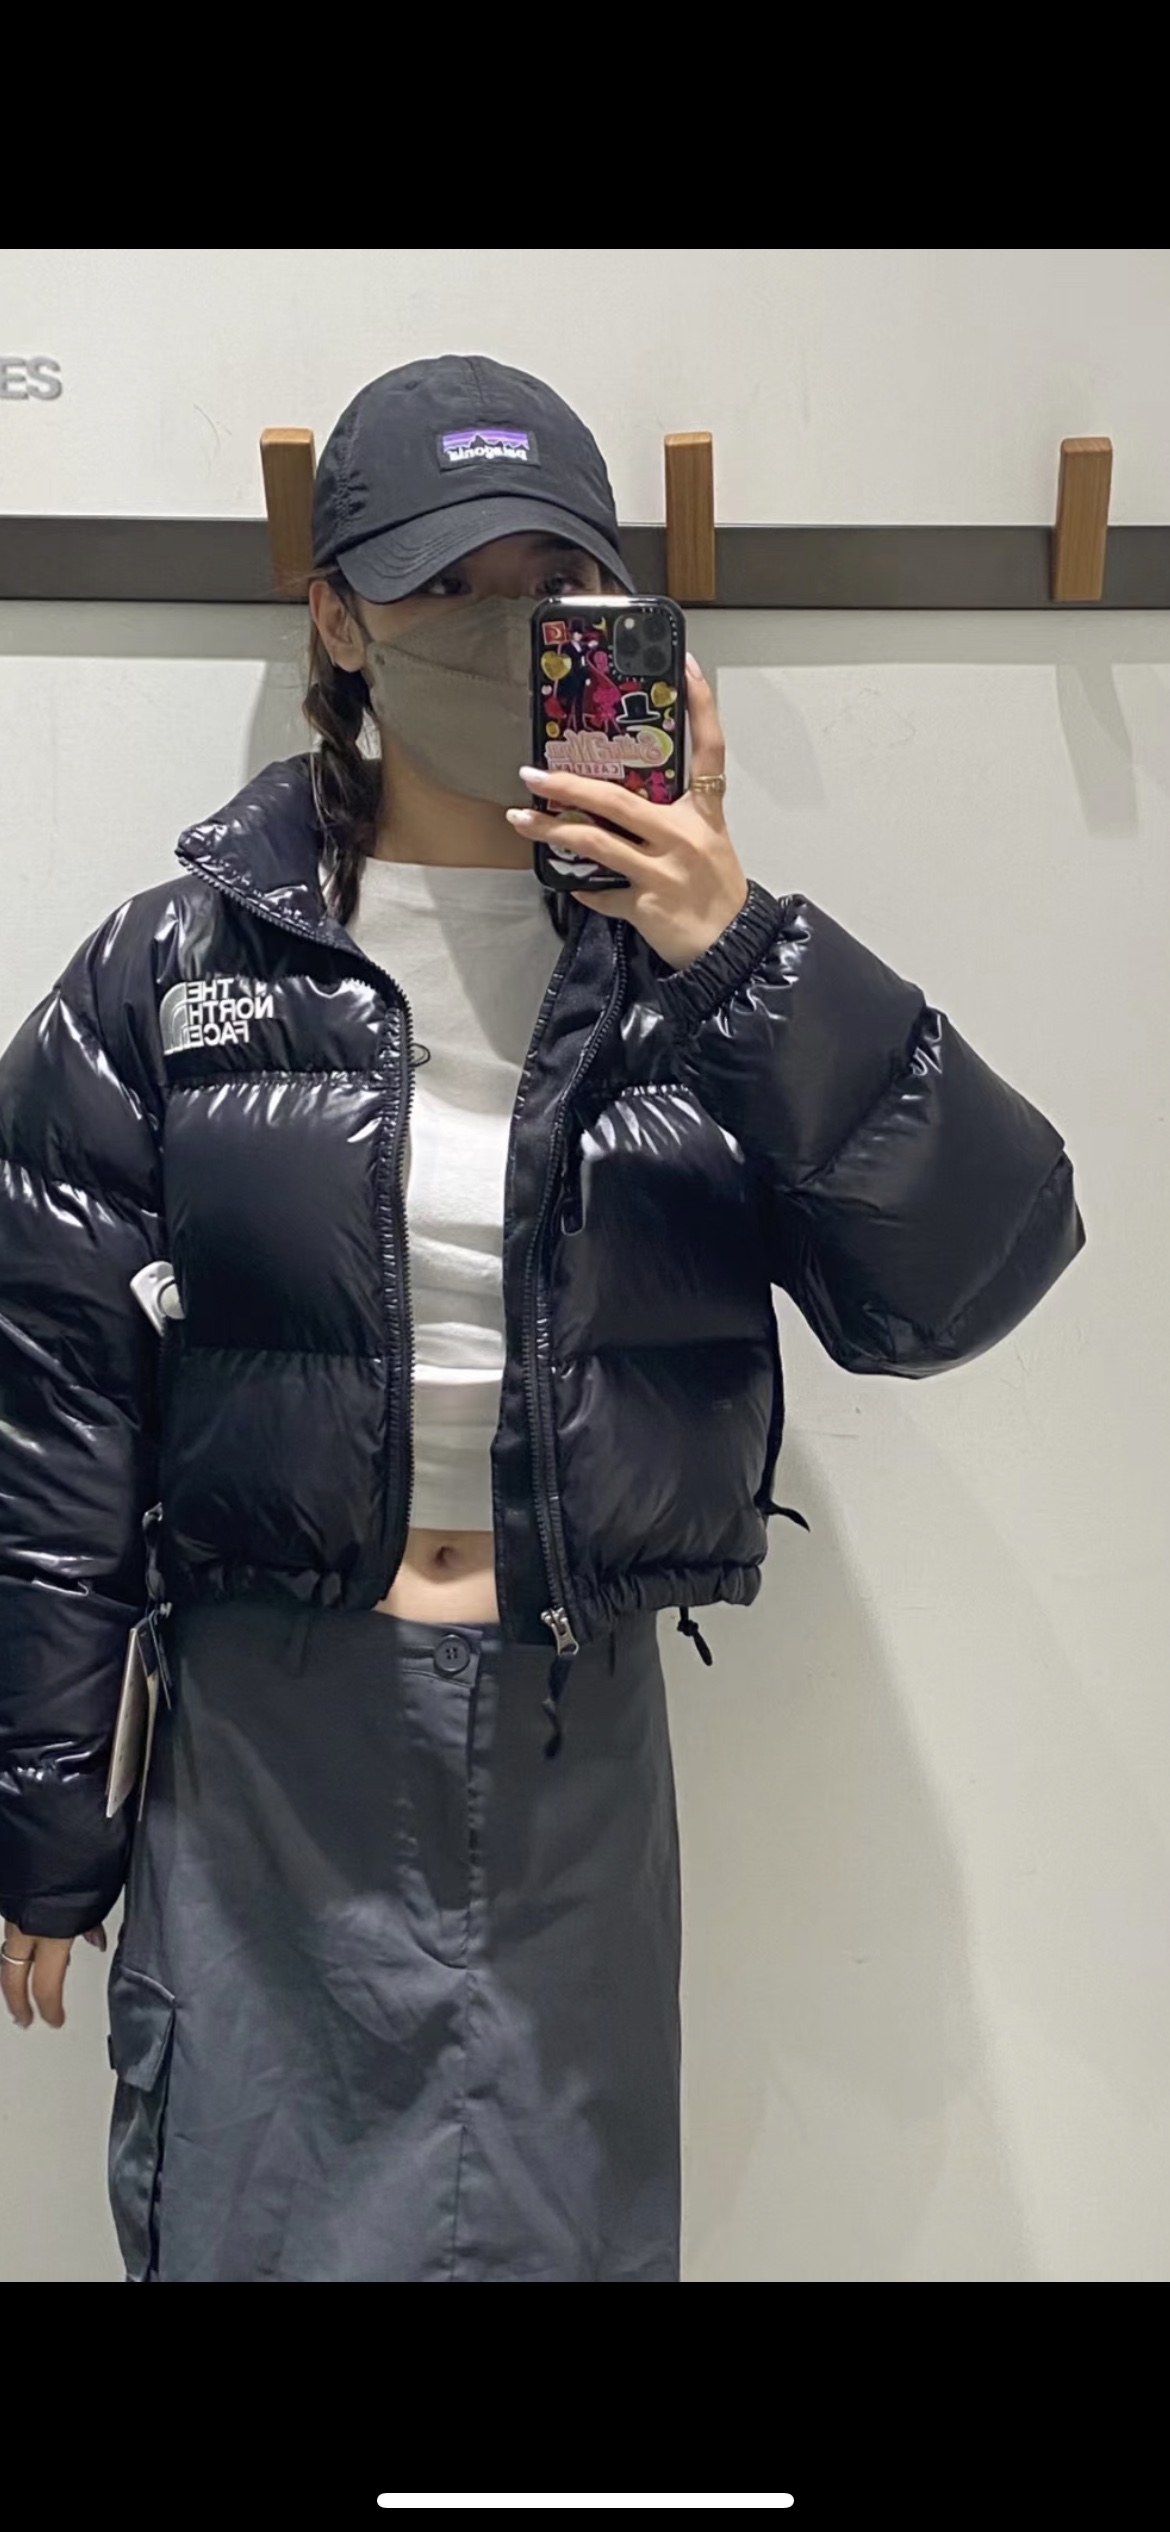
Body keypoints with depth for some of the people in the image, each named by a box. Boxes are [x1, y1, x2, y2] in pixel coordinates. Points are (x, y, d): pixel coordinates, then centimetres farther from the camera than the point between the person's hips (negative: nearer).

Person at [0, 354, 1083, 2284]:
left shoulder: (695, 955, -2)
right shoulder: (182, 967, -4)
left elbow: (969, 1277, -11)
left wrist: (737, 959, -22)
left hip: (578, 1741, 2)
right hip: (268, 1746, -1)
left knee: (569, 2235, 17)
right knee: (249, 2229, 12)